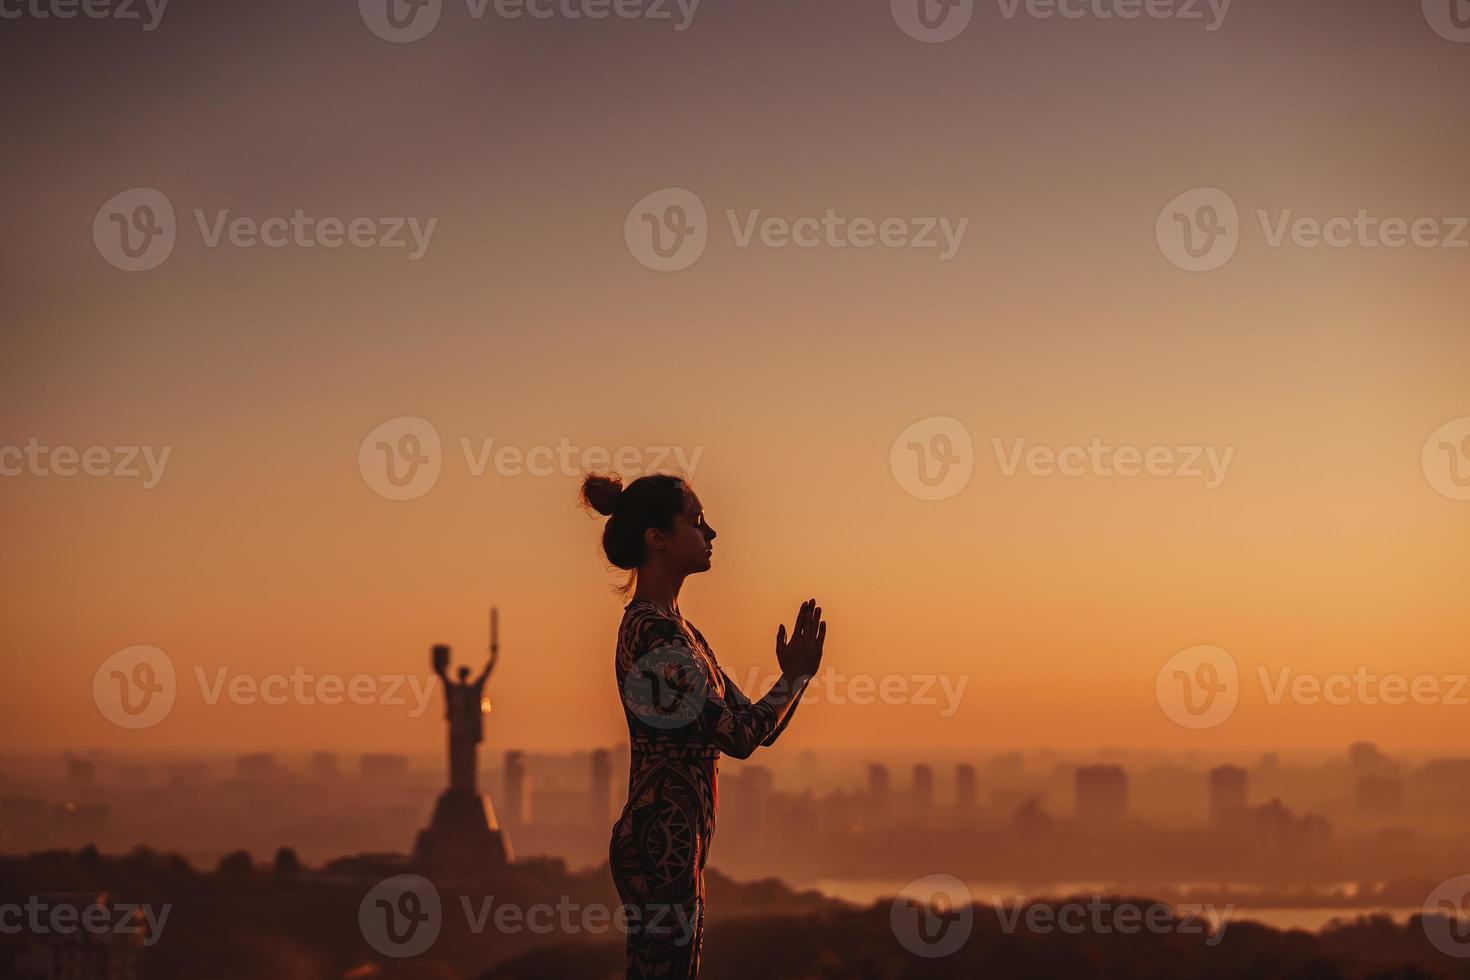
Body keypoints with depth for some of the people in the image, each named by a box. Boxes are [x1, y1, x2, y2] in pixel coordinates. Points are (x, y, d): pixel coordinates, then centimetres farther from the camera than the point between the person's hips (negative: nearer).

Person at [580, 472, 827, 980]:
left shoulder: (676, 627, 16)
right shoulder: (654, 633, -16)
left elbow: (752, 724, 17)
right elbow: (739, 735, -18)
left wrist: (796, 673, 2)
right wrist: (795, 676, -4)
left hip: (670, 841, 10)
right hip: (662, 843, -10)